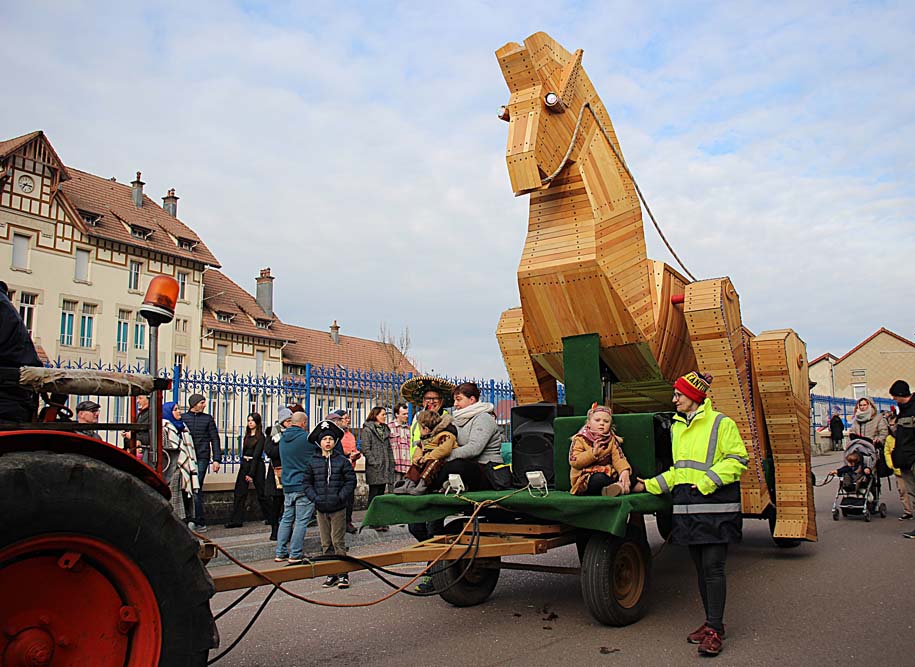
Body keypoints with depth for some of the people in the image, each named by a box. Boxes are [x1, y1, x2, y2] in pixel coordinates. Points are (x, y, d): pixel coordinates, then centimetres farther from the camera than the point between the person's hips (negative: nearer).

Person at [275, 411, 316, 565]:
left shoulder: (282, 438, 9)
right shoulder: (307, 438, -12)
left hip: (287, 486, 7)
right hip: (304, 486, -7)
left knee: (286, 519, 14)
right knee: (301, 521, -1)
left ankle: (281, 553, 17)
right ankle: (295, 555, 1)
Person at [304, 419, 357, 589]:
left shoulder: (342, 460, -2)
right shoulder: (313, 461, 5)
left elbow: (351, 481, -1)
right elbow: (307, 483, 9)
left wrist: (340, 497, -11)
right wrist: (315, 498, -5)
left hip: (338, 508, -3)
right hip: (321, 509, 3)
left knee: (338, 542, -2)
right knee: (325, 543, 9)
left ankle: (342, 574, 5)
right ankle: (331, 574, 18)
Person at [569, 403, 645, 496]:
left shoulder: (611, 440, 11)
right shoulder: (580, 439, 0)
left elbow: (618, 458, -3)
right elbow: (574, 462, -10)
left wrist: (625, 471, -24)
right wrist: (593, 453, -20)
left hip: (607, 474, 5)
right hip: (586, 478, -4)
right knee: (599, 479, -36)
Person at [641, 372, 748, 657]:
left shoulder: (721, 423, -5)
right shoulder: (676, 427, 17)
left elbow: (737, 460, -10)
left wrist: (708, 481, -19)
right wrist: (651, 485, 14)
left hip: (715, 507, -7)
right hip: (687, 507, 7)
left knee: (713, 567, -7)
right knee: (700, 568, 12)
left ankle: (715, 630, 0)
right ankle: (711, 622, 23)